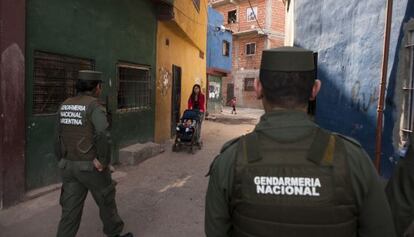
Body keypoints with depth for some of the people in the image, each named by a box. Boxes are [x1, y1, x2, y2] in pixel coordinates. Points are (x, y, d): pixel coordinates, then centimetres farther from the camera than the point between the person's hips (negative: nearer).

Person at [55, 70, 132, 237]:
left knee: (70, 210, 11)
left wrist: (62, 161, 19)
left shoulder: (65, 105, 7)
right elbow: (103, 136, -29)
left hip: (69, 166, 6)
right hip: (91, 167, -6)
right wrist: (104, 161, -17)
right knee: (107, 202, 15)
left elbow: (59, 139, 11)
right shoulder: (94, 106, -15)